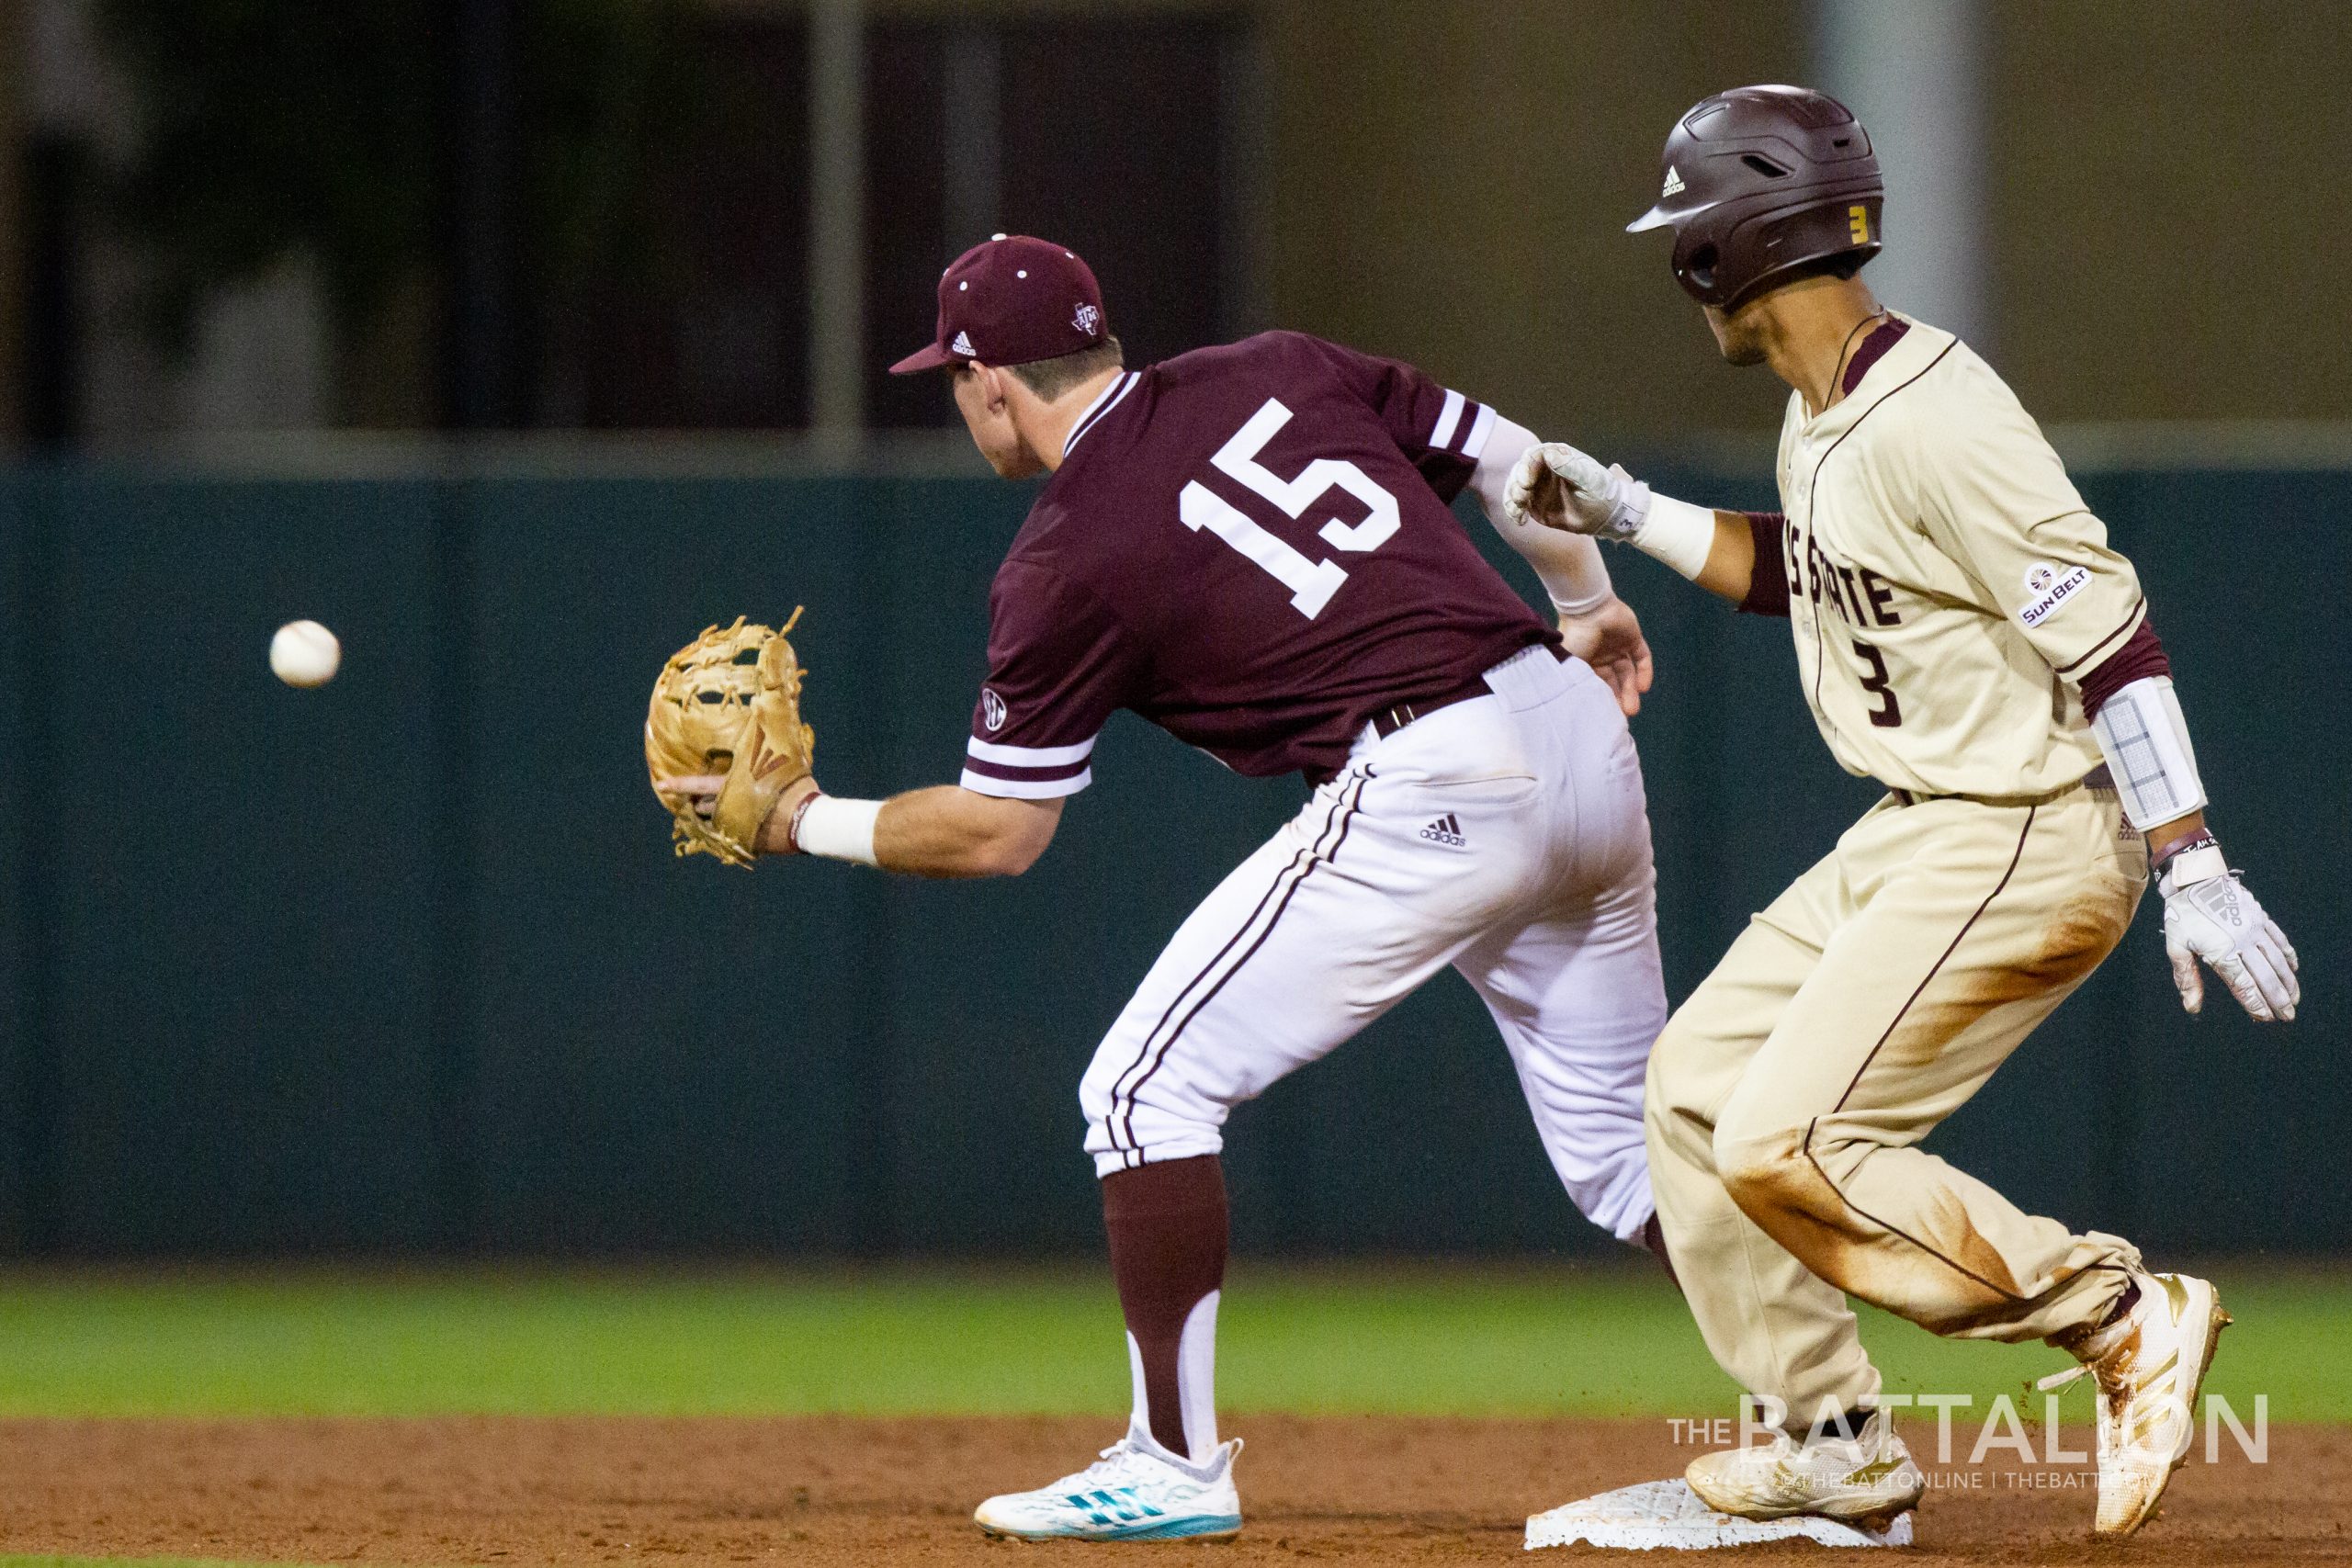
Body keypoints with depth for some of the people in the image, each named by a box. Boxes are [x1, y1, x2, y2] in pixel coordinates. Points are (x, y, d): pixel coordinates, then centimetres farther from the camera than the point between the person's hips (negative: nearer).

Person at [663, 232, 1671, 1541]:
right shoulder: (1281, 372, 13)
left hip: (1429, 791, -7)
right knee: (1623, 1138, 17)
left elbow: (997, 832, 6)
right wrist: (1594, 609, 36)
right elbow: (1519, 466, 18)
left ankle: (1176, 1465, 1)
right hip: (1585, 740, 7)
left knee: (1151, 1083, 4)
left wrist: (810, 824, 21)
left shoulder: (1065, 563, -1)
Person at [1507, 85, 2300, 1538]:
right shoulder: (1823, 410, 8)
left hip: (2023, 844, -10)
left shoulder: (1935, 421, -23)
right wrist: (1619, 510, 17)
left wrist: (2195, 875, -29)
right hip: (1918, 833, 10)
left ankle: (2126, 1314, -9)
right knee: (1700, 1083, 12)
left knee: (1786, 1148, -15)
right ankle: (1837, 1445, 17)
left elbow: (2109, 634, -25)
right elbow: (1791, 570, 29)